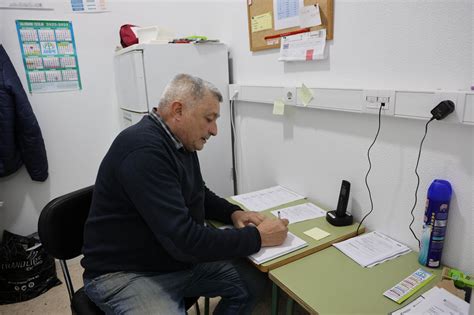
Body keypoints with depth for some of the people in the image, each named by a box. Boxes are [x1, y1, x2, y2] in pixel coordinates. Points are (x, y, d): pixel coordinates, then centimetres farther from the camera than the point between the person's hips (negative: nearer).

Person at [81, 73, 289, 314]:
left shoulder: (180, 142, 3)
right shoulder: (143, 151, -28)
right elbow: (185, 240, -32)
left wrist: (233, 213, -2)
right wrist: (257, 237, -21)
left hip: (179, 259, 9)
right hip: (127, 273, -8)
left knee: (252, 280, 0)